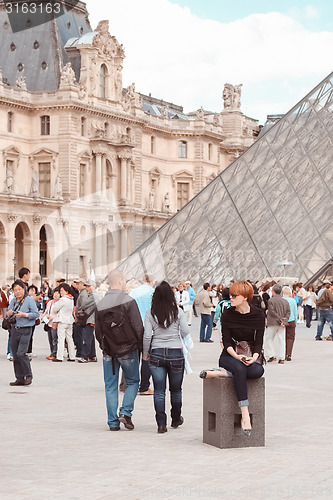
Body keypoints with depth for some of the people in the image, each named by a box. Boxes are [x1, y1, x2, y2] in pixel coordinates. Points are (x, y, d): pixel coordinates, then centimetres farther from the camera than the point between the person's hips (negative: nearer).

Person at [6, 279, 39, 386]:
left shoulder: (29, 300, -4)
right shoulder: (13, 301, 14)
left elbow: (36, 314, -8)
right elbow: (7, 314, 21)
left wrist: (24, 315, -19)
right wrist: (9, 314, -2)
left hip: (25, 330, -6)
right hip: (14, 329, 6)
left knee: (21, 353, -15)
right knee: (15, 355, 6)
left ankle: (28, 376, -1)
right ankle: (20, 378, 13)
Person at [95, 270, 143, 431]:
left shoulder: (100, 304, 3)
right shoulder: (128, 301, -11)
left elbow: (98, 332, 7)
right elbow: (138, 328, -12)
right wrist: (141, 347, 0)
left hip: (109, 351, 4)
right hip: (128, 350, -3)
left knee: (110, 386, 9)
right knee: (132, 382, 12)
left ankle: (113, 421, 9)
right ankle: (126, 412, -3)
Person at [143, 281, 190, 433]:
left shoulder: (150, 313, -2)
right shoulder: (178, 311, -2)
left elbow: (147, 336, -5)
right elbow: (186, 332, -3)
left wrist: (145, 353, 8)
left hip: (157, 353, 0)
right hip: (176, 353, 0)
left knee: (159, 391, 2)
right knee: (175, 389, 15)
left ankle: (161, 424, -2)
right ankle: (176, 419, 30)